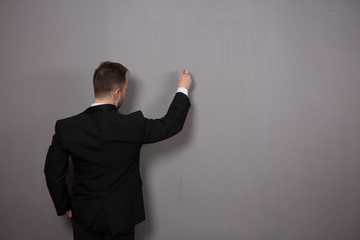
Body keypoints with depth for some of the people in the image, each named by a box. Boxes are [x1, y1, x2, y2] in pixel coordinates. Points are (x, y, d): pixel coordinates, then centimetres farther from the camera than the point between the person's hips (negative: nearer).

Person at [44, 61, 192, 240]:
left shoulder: (66, 127, -16)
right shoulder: (133, 125, -22)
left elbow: (53, 173, -7)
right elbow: (172, 124, -6)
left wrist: (64, 206, 10)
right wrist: (183, 90, 9)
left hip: (84, 217, 2)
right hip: (120, 218, -1)